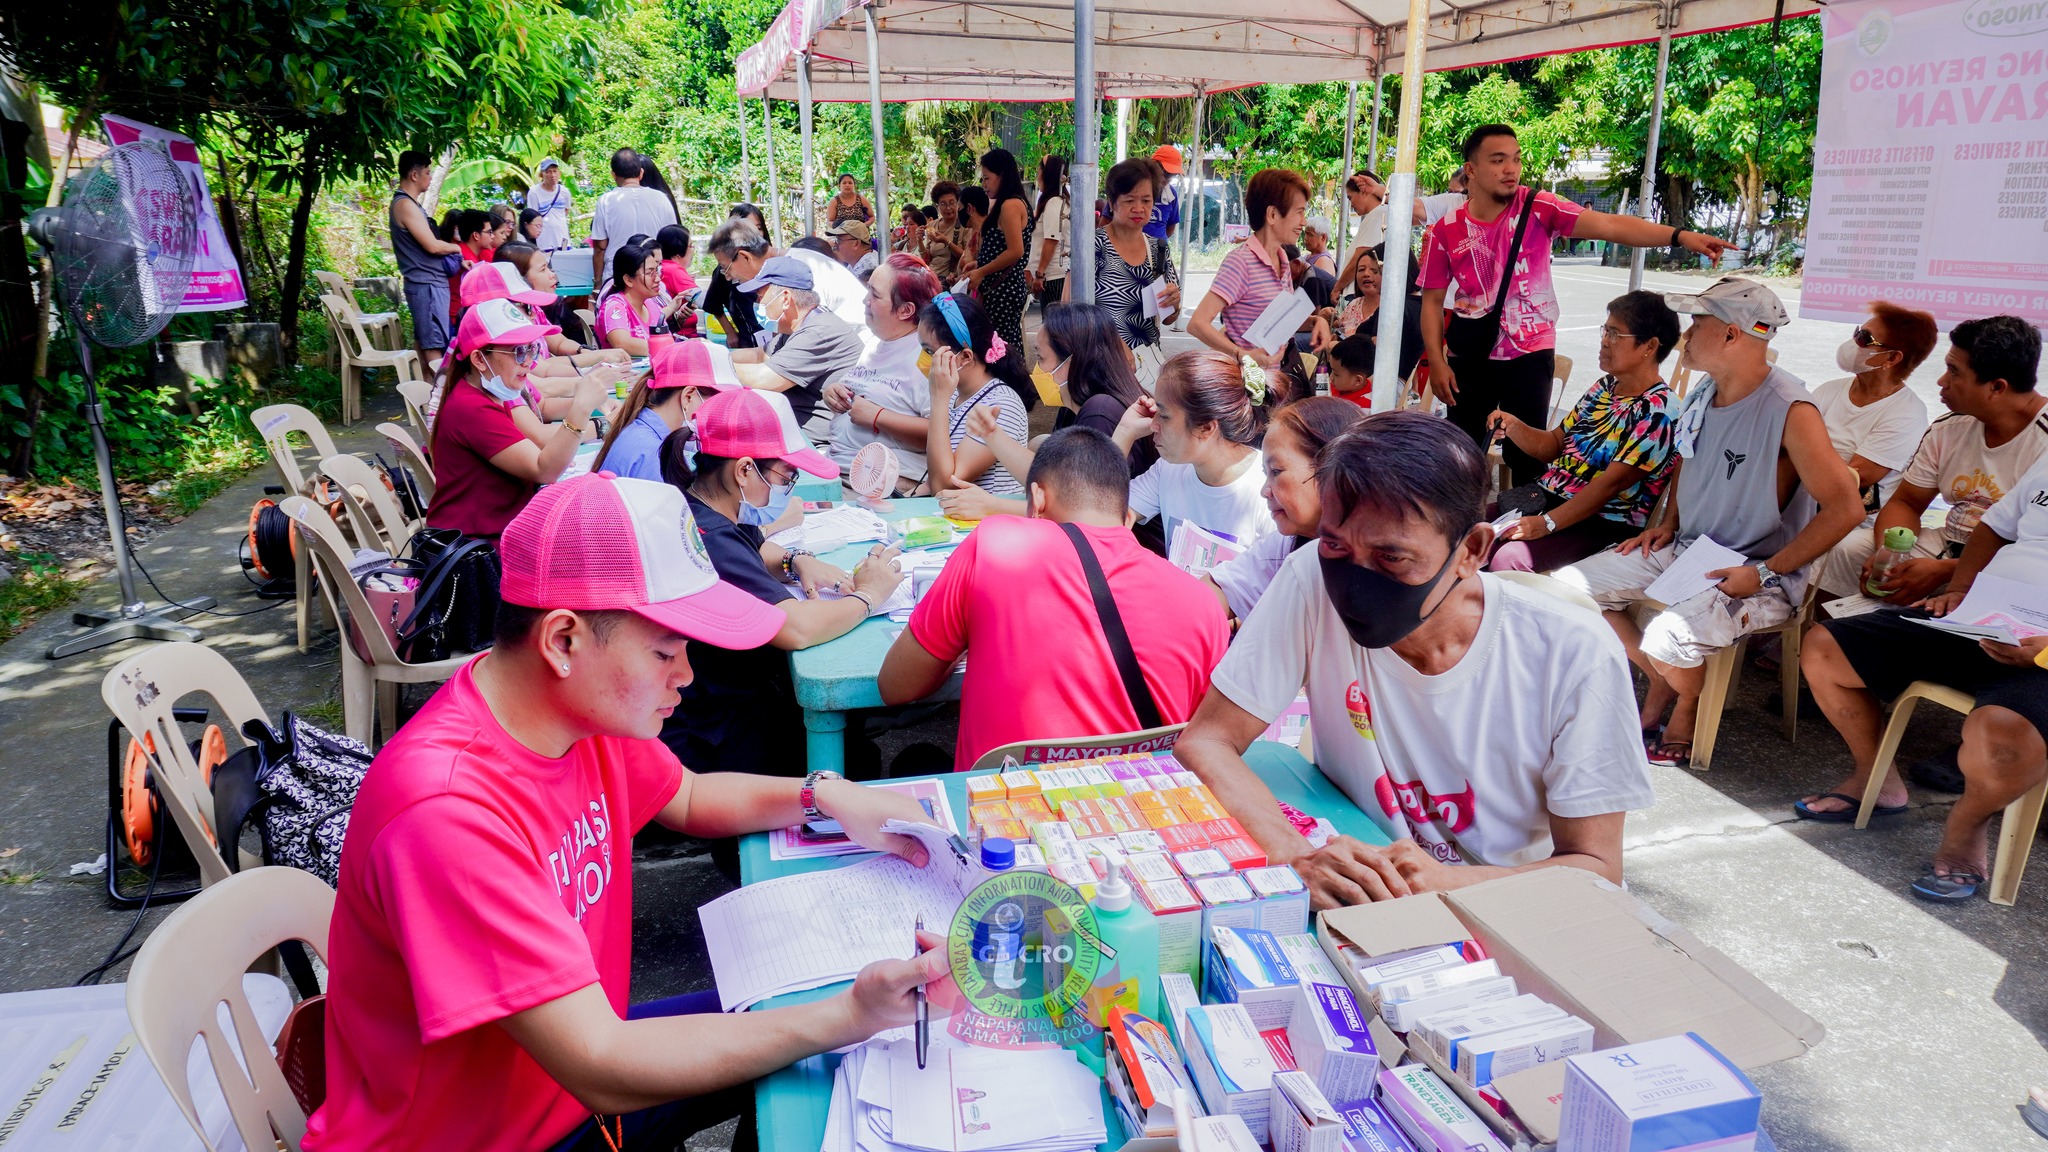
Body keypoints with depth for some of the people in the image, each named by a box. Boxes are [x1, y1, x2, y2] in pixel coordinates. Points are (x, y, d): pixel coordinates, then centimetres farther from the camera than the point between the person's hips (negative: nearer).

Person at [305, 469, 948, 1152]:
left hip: (579, 1073, 7)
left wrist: (824, 797, -6)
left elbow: (691, 799, 11)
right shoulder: (447, 810, -34)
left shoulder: (585, 708, -10)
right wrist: (852, 1015, -32)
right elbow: (600, 1069, -32)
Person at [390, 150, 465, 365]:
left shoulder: (409, 203, 17)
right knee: (435, 344, -10)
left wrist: (458, 260, 10)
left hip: (425, 283, 10)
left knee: (423, 341, 12)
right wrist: (456, 248, 0)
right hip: (427, 284, -10)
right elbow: (432, 246, -18)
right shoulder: (405, 204, -13)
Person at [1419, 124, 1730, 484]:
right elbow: (1433, 300, 1)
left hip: (1529, 353, -1)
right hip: (1468, 356, 2)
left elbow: (1609, 225, -18)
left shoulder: (1538, 208, -8)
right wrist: (1437, 362, -6)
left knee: (1527, 454, -1)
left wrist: (1679, 235, -30)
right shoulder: (1446, 231, -4)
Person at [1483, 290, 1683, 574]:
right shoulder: (1604, 387, 12)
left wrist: (1547, 523, -27)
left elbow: (1611, 483, -21)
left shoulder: (1657, 411, -13)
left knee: (1509, 558, -31)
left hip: (1603, 524, -8)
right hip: (1544, 497, 8)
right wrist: (1513, 426, -4)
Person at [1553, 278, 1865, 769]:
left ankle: (1688, 710, 5)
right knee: (1570, 586, -1)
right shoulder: (1703, 392, 4)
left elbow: (1845, 508, -24)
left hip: (1758, 573, -8)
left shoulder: (1790, 411, -21)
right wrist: (1668, 522, 9)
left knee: (1666, 639, -33)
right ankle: (1661, 686, 15)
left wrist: (1766, 573, -23)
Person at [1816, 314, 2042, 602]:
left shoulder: (2041, 441, -16)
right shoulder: (1948, 429, 6)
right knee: (1848, 549, -8)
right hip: (1947, 548, 7)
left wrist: (1942, 572, -27)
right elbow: (1905, 502, 9)